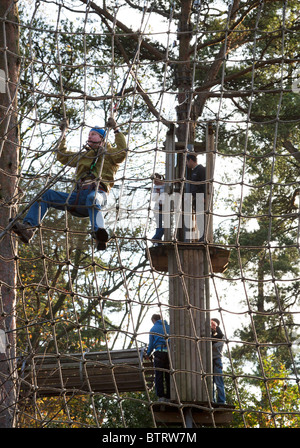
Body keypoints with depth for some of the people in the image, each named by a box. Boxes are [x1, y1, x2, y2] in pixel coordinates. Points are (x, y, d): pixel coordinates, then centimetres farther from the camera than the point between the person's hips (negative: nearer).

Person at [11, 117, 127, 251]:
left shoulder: (108, 152, 22)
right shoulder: (82, 155, 38)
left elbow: (122, 152, 0)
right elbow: (62, 156, 49)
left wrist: (116, 131, 4)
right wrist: (63, 136, 48)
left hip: (97, 192, -6)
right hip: (78, 195, 6)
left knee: (92, 198, -45)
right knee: (46, 194, -10)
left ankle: (99, 235, -74)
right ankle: (28, 227, -29)